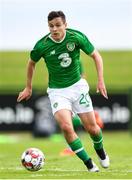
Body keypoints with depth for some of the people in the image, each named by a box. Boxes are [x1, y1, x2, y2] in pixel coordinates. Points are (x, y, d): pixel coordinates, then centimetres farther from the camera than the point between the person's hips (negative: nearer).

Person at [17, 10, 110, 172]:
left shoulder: (77, 37, -13)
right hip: (57, 91, -1)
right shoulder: (42, 45, -13)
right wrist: (28, 88, 15)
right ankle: (88, 163, -8)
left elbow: (95, 55, 1)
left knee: (91, 128, 3)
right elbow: (32, 63, 8)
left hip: (77, 86, 1)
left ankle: (100, 150, 39)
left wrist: (100, 80, -6)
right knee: (66, 127, -23)